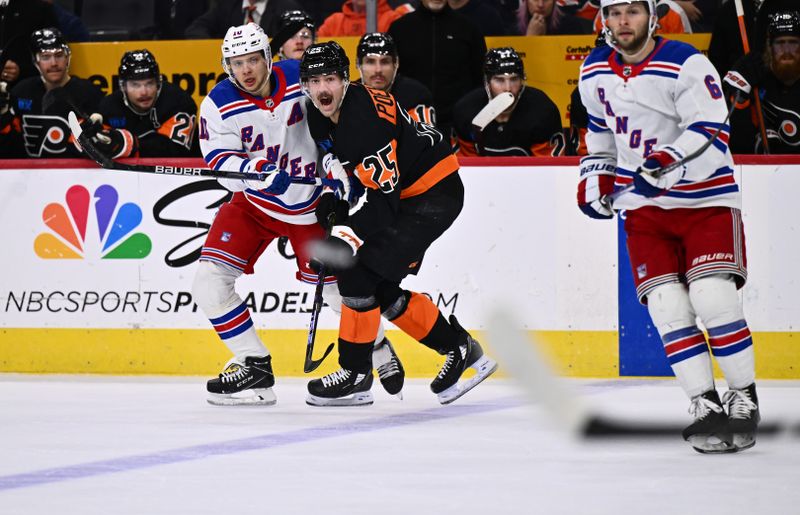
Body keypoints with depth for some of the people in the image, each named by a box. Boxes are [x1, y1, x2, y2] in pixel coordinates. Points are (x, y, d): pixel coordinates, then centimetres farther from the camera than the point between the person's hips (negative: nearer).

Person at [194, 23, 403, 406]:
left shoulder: (301, 78, -15)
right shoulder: (218, 105, -15)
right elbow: (223, 163, -23)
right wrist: (260, 170, -42)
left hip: (308, 202, -1)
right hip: (252, 202, 1)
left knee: (337, 287, 6)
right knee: (209, 284, -14)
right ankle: (254, 366, -2)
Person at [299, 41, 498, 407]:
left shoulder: (366, 117, -27)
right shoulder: (321, 119, 2)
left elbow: (383, 192, -29)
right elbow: (340, 166, 22)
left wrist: (349, 235, -35)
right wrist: (331, 206, 10)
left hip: (434, 194, -10)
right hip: (402, 195, 10)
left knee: (359, 273, -15)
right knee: (382, 290, 10)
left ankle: (355, 375, -4)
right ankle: (461, 350, 23)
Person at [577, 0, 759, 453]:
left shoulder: (686, 64, -15)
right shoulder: (595, 72, 5)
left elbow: (712, 131, -24)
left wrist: (668, 162, -37)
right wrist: (595, 177, 12)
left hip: (705, 198, -5)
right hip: (645, 206, 5)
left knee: (713, 298, -16)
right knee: (667, 307, -8)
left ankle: (744, 399, 0)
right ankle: (705, 405, -1)